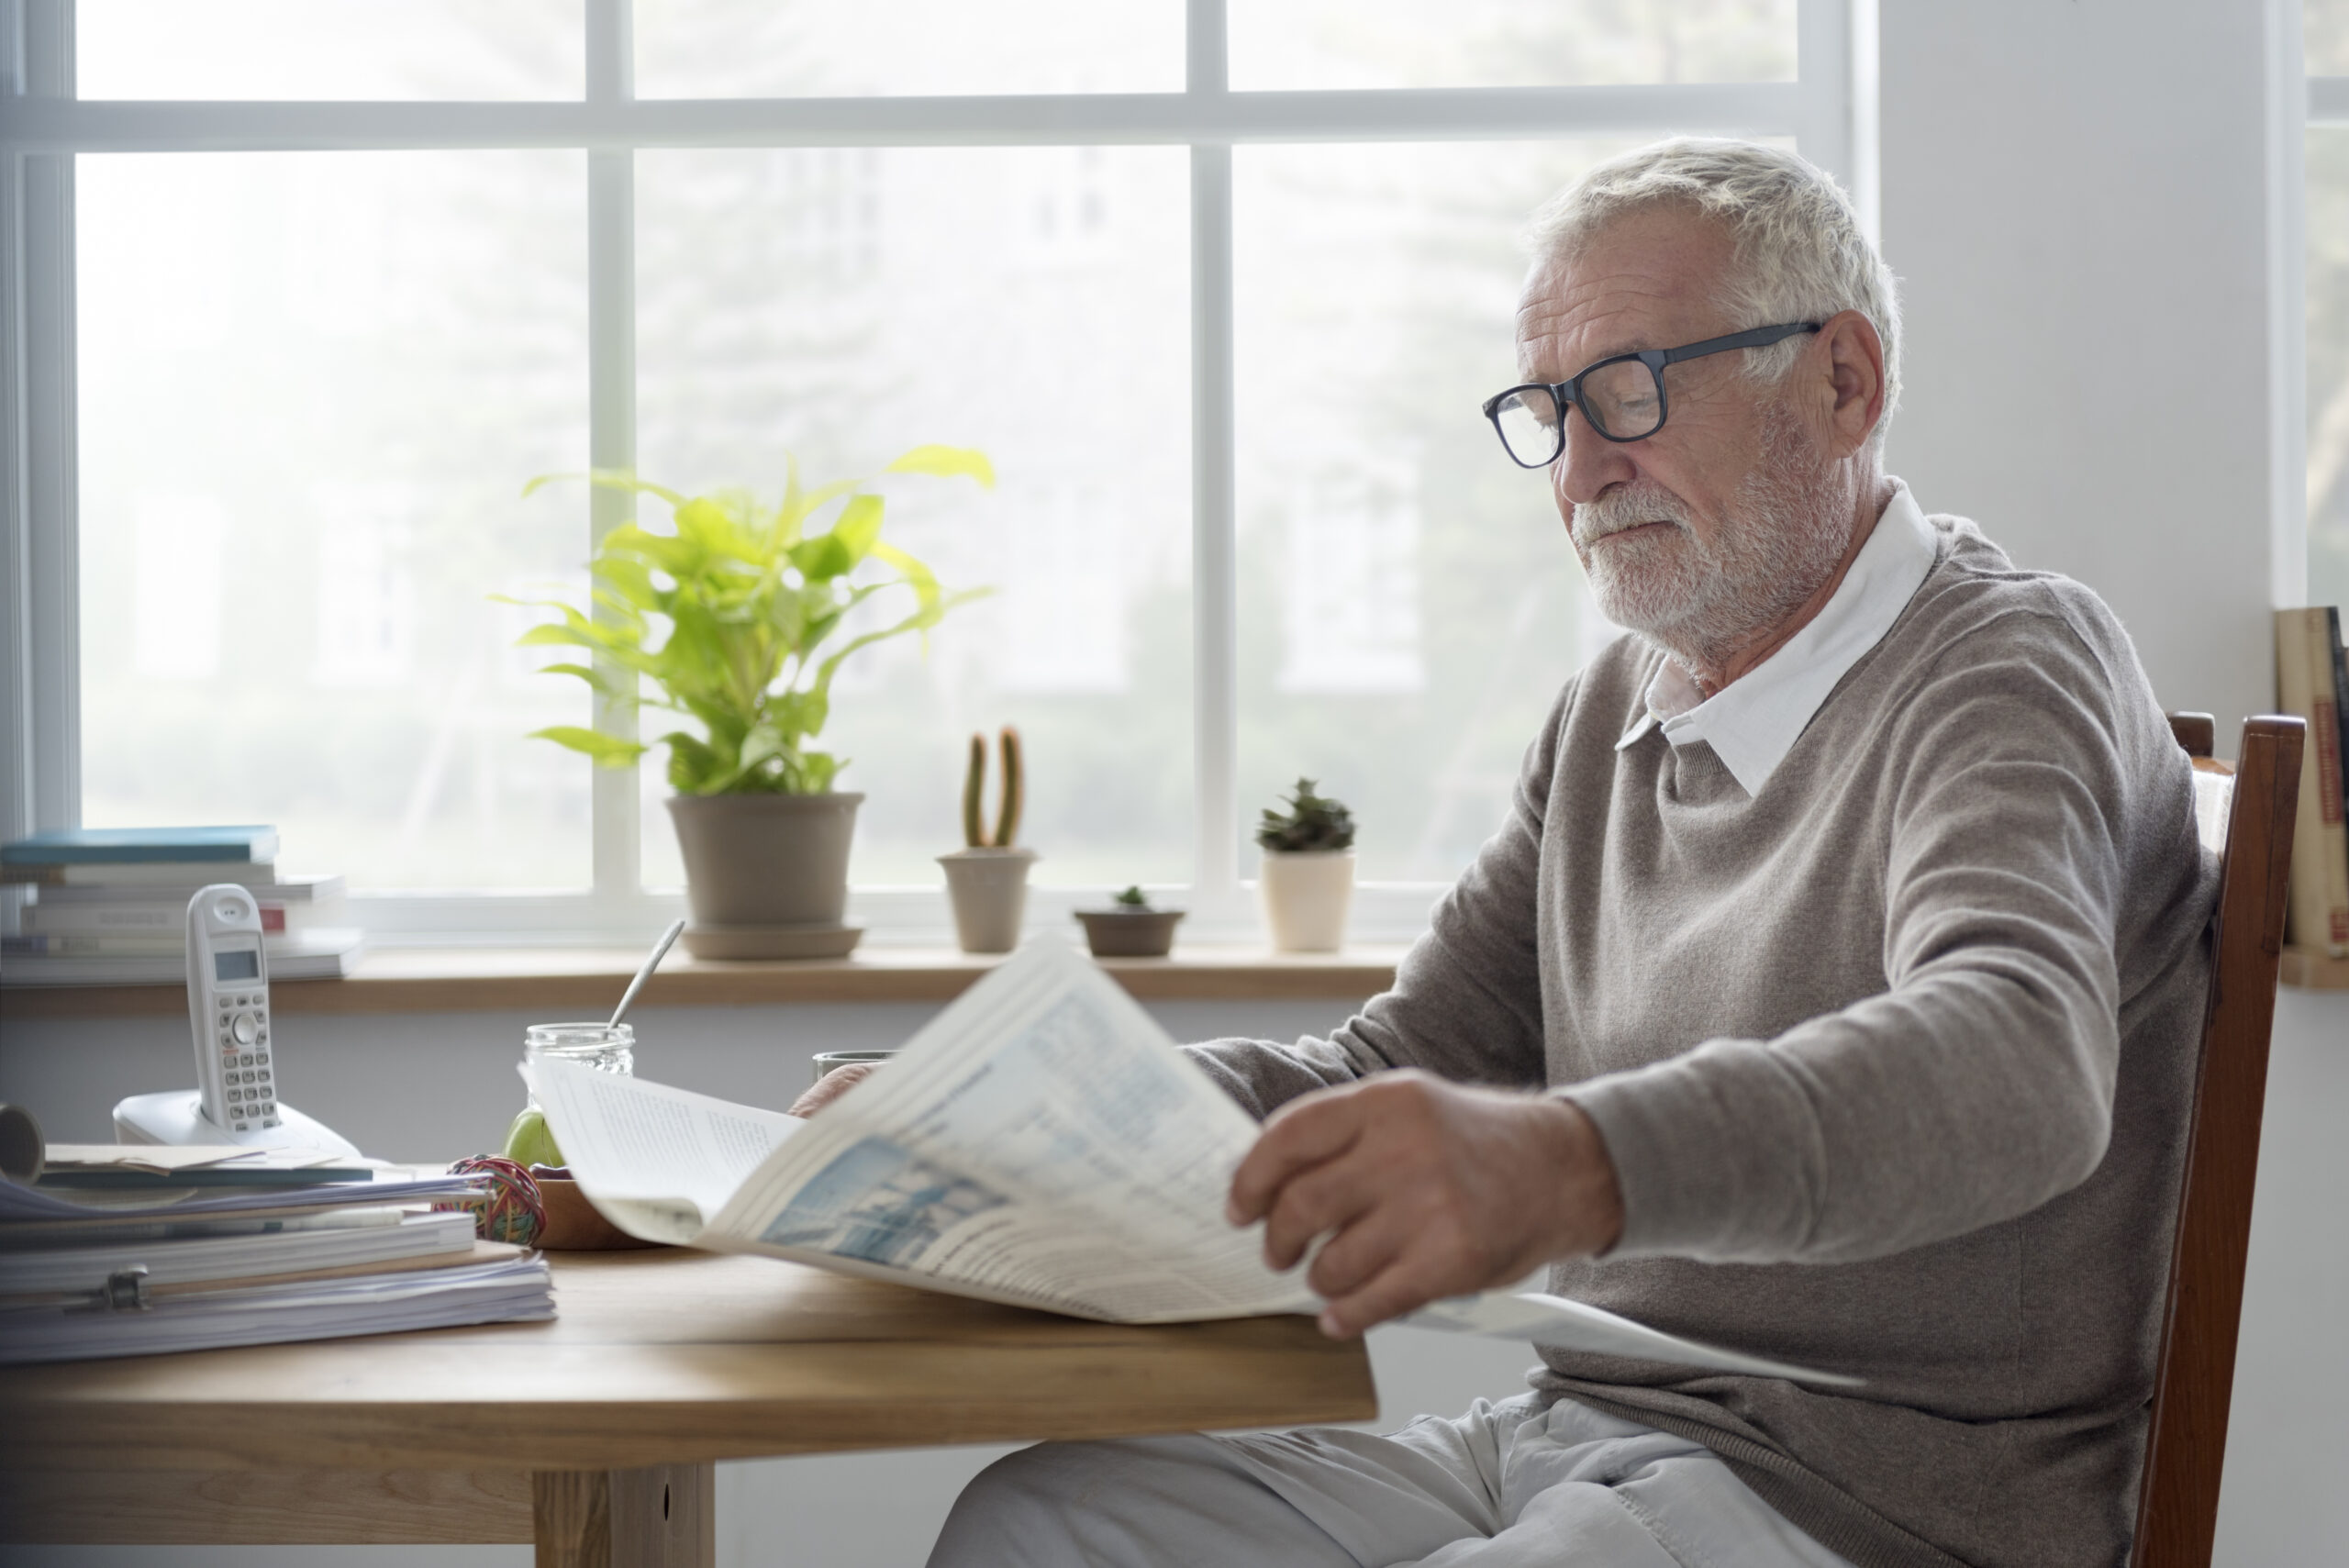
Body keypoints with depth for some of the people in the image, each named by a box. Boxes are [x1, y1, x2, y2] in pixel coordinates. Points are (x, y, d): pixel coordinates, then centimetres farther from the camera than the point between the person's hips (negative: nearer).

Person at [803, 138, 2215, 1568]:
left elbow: (2015, 1060, -32)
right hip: (1577, 1444, 8)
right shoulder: (1622, 707, 15)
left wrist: (1576, 1163, -50)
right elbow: (1406, 1070, 16)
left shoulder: (2006, 667, -10)